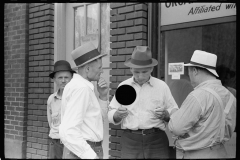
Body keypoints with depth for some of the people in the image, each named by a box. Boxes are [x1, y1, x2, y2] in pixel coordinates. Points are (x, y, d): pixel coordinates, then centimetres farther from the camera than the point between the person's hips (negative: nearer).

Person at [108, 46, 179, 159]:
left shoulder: (162, 86, 5)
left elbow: (175, 112, 8)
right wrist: (117, 114, -13)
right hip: (130, 141, 0)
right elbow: (110, 115, 8)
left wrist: (165, 114, -12)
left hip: (156, 140, 0)